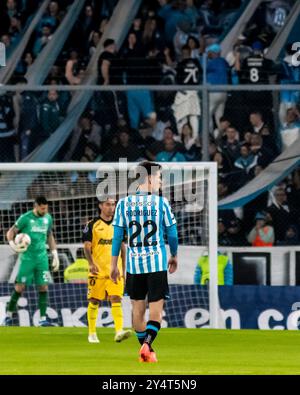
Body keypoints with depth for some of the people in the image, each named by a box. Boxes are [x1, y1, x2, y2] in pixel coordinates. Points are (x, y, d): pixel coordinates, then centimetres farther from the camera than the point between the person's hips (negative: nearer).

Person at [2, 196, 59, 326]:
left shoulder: (48, 218, 8)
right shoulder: (25, 218, -7)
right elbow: (10, 233, -3)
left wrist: (55, 255, 16)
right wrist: (13, 246, -21)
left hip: (42, 258, 4)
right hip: (27, 258, -4)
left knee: (43, 287, -3)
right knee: (20, 287, -4)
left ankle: (43, 319, 1)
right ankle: (9, 315, 11)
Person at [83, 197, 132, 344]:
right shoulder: (92, 225, 0)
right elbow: (87, 246, -5)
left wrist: (123, 270, 14)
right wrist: (91, 263, -22)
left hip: (115, 270, 2)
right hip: (97, 271, -2)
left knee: (116, 299, -11)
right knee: (94, 301, 3)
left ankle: (119, 331, -20)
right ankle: (92, 333, 14)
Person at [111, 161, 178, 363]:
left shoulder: (124, 204, 1)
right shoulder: (161, 203, -5)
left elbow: (117, 236, 2)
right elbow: (172, 234, 1)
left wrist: (114, 265, 10)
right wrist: (174, 256, 19)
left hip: (134, 263, 3)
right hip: (157, 263, -3)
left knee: (138, 307, 15)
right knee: (156, 308, -1)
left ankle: (145, 348, 22)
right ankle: (147, 345, -21)